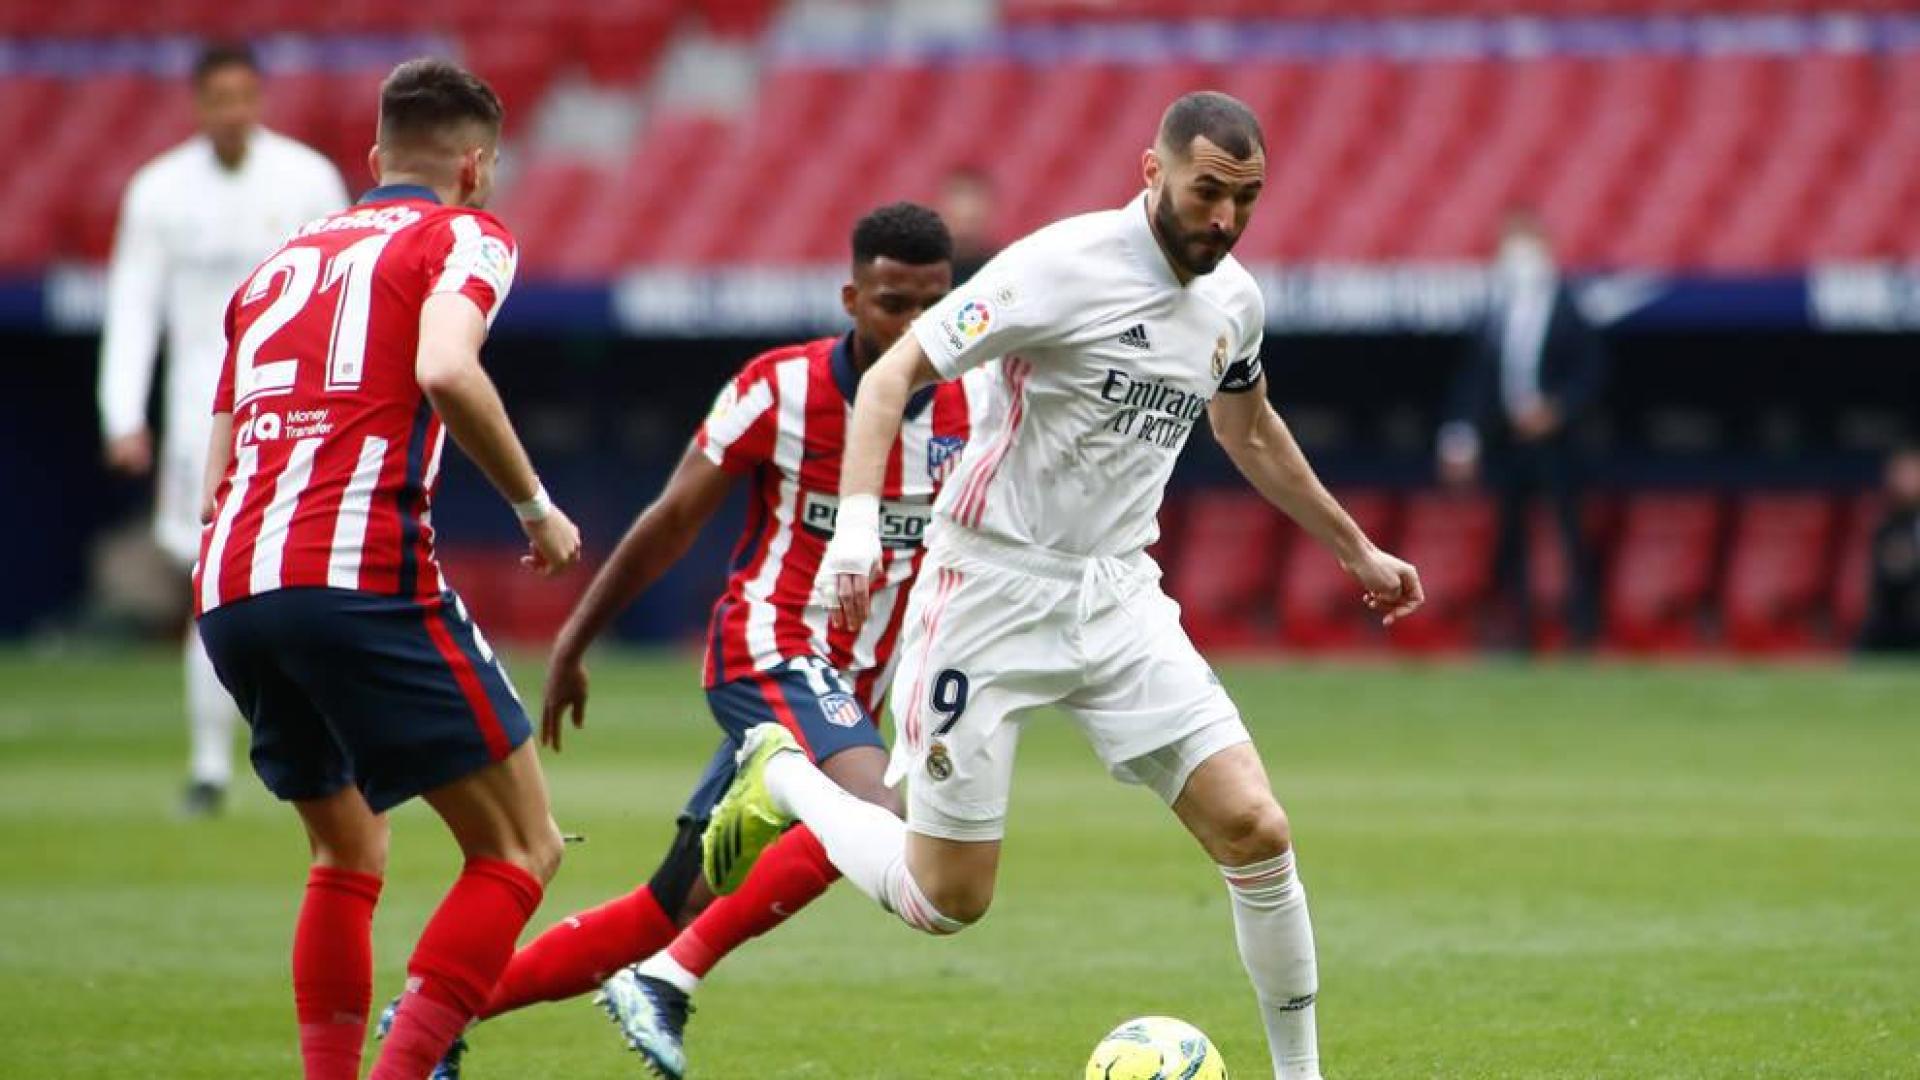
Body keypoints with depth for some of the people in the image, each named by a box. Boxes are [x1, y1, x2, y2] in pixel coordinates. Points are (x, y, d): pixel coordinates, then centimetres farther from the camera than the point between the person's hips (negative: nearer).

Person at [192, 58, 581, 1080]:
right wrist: (535, 507, -3)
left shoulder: (284, 258, 27)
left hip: (227, 586, 7)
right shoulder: (463, 236, 9)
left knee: (347, 853, 25)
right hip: (361, 573, -7)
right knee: (519, 851, 0)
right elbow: (444, 371, -14)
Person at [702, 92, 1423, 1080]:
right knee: (946, 901, -1)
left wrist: (1357, 551, 32)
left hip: (1117, 594, 5)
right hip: (993, 584, -5)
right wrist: (858, 519, -31)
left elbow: (1249, 433, 26)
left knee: (1255, 830, -11)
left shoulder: (1233, 302, 4)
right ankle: (781, 781, 27)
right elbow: (891, 375, -17)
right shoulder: (1065, 266, -17)